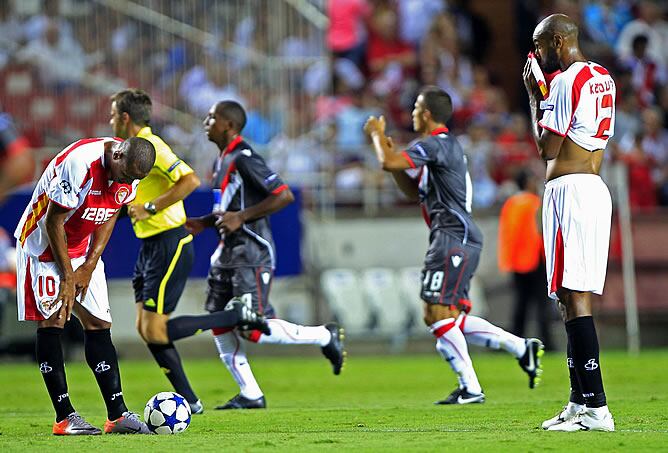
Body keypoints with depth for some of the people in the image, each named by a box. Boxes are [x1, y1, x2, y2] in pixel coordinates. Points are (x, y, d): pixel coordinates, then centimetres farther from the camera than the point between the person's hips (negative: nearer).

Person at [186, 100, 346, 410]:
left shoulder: (244, 158, -16)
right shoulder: (222, 160, 14)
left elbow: (284, 196, -20)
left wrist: (241, 217, -20)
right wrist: (203, 222, 13)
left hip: (252, 253, -10)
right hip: (228, 251, 10)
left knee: (253, 329, -13)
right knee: (220, 324, 4)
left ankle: (325, 336, 5)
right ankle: (250, 395, 10)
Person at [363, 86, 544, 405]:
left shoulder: (436, 144, -11)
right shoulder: (443, 146, 23)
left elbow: (388, 163, -23)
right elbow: (415, 192, 30)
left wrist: (377, 134, -3)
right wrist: (392, 153, 18)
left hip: (454, 238, -11)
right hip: (459, 238, 11)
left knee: (437, 314, -13)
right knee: (450, 319, 11)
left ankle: (470, 388, -13)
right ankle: (522, 347, 11)